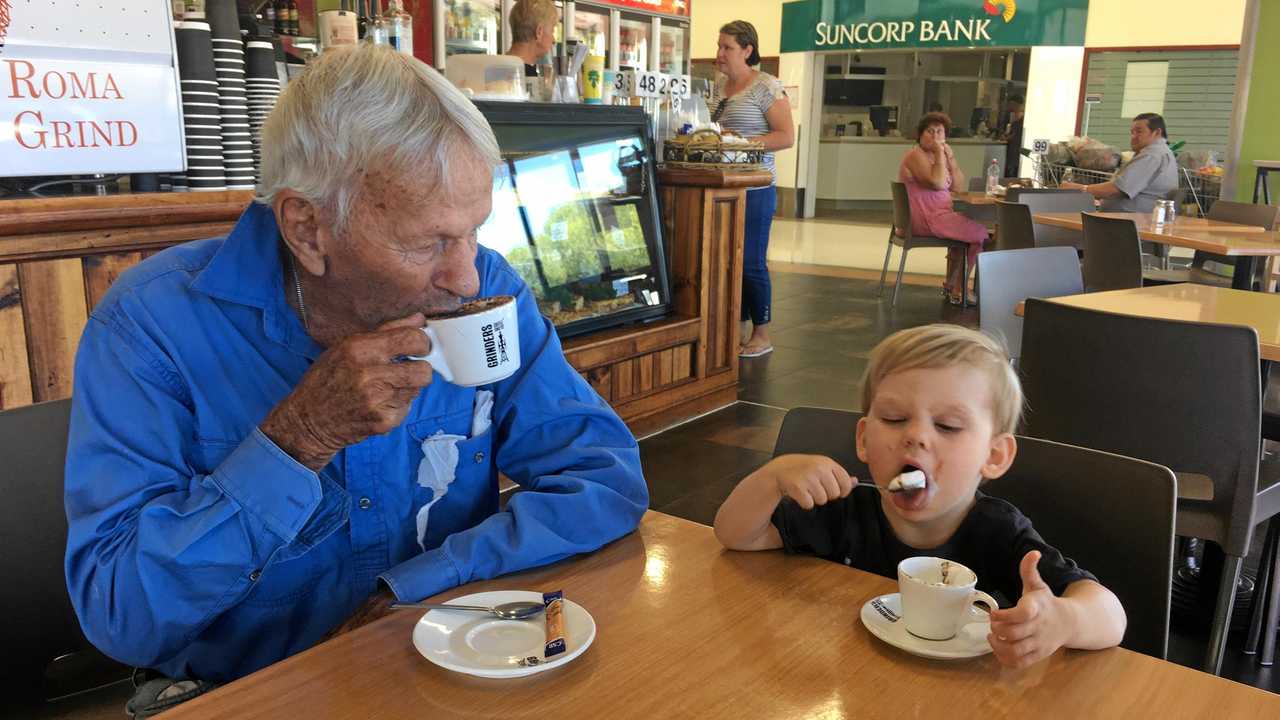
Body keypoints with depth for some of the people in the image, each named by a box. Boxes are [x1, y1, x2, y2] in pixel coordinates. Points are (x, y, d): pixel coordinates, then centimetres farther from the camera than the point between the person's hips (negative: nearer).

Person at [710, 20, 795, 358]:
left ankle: (762, 335, 10)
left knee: (751, 262, -2)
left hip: (754, 189, -7)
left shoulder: (766, 86, -9)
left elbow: (786, 136, -14)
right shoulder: (719, 85, 12)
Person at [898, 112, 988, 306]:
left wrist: (950, 156, 1)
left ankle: (952, 285, 21)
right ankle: (958, 288, 7)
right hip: (924, 218, -10)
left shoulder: (938, 155, 16)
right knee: (979, 233, -6)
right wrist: (939, 153, -18)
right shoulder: (915, 155, -13)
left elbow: (958, 186, 10)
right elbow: (937, 183, -27)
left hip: (939, 213, 10)